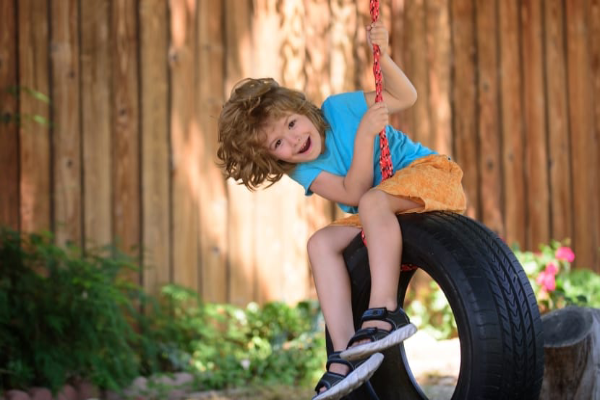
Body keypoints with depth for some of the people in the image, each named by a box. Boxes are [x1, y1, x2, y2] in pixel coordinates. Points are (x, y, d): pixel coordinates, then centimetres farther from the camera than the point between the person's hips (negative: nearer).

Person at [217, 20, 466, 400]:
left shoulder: (338, 109, -7)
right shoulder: (305, 172, -2)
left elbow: (405, 97, -3)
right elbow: (352, 193, -18)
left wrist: (383, 56, -19)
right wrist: (364, 134, -28)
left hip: (429, 170, -5)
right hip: (379, 223, 5)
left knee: (374, 202, -34)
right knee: (322, 242, -14)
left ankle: (384, 314, -44)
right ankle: (346, 354, -26)